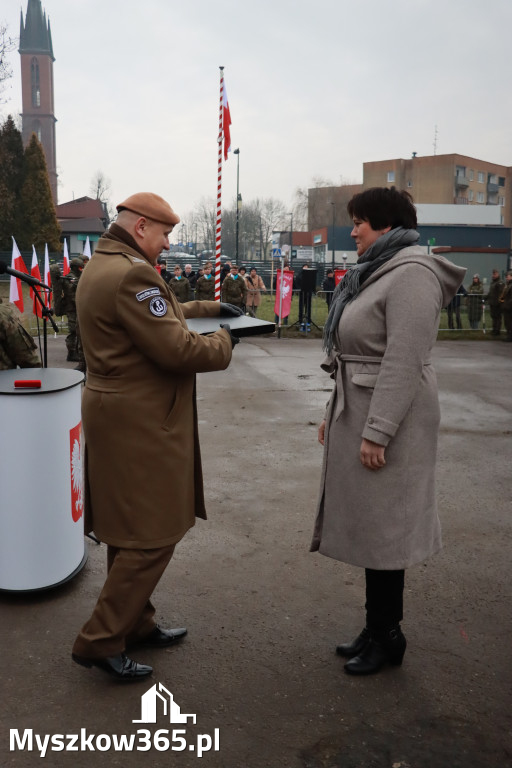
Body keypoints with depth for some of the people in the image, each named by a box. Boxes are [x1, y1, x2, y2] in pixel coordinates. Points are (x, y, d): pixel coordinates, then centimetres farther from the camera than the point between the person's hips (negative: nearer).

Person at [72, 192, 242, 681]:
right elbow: (177, 350, -22)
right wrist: (223, 342, -6)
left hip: (114, 414, 11)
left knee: (129, 528, 19)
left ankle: (135, 624, 33)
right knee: (153, 535, 0)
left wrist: (208, 308, 21)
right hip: (140, 421, -11)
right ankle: (100, 641, 8)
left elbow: (158, 314, 26)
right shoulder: (132, 273, -21)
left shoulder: (100, 266, 14)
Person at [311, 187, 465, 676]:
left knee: (381, 528, 1)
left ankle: (386, 636, 18)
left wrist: (376, 432, -23)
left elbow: (404, 361, -21)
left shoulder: (412, 274, -14)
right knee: (365, 525, 14)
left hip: (387, 420, -9)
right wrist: (335, 415, 18)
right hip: (356, 414, 9)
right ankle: (378, 629, 27)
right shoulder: (374, 273, 17)